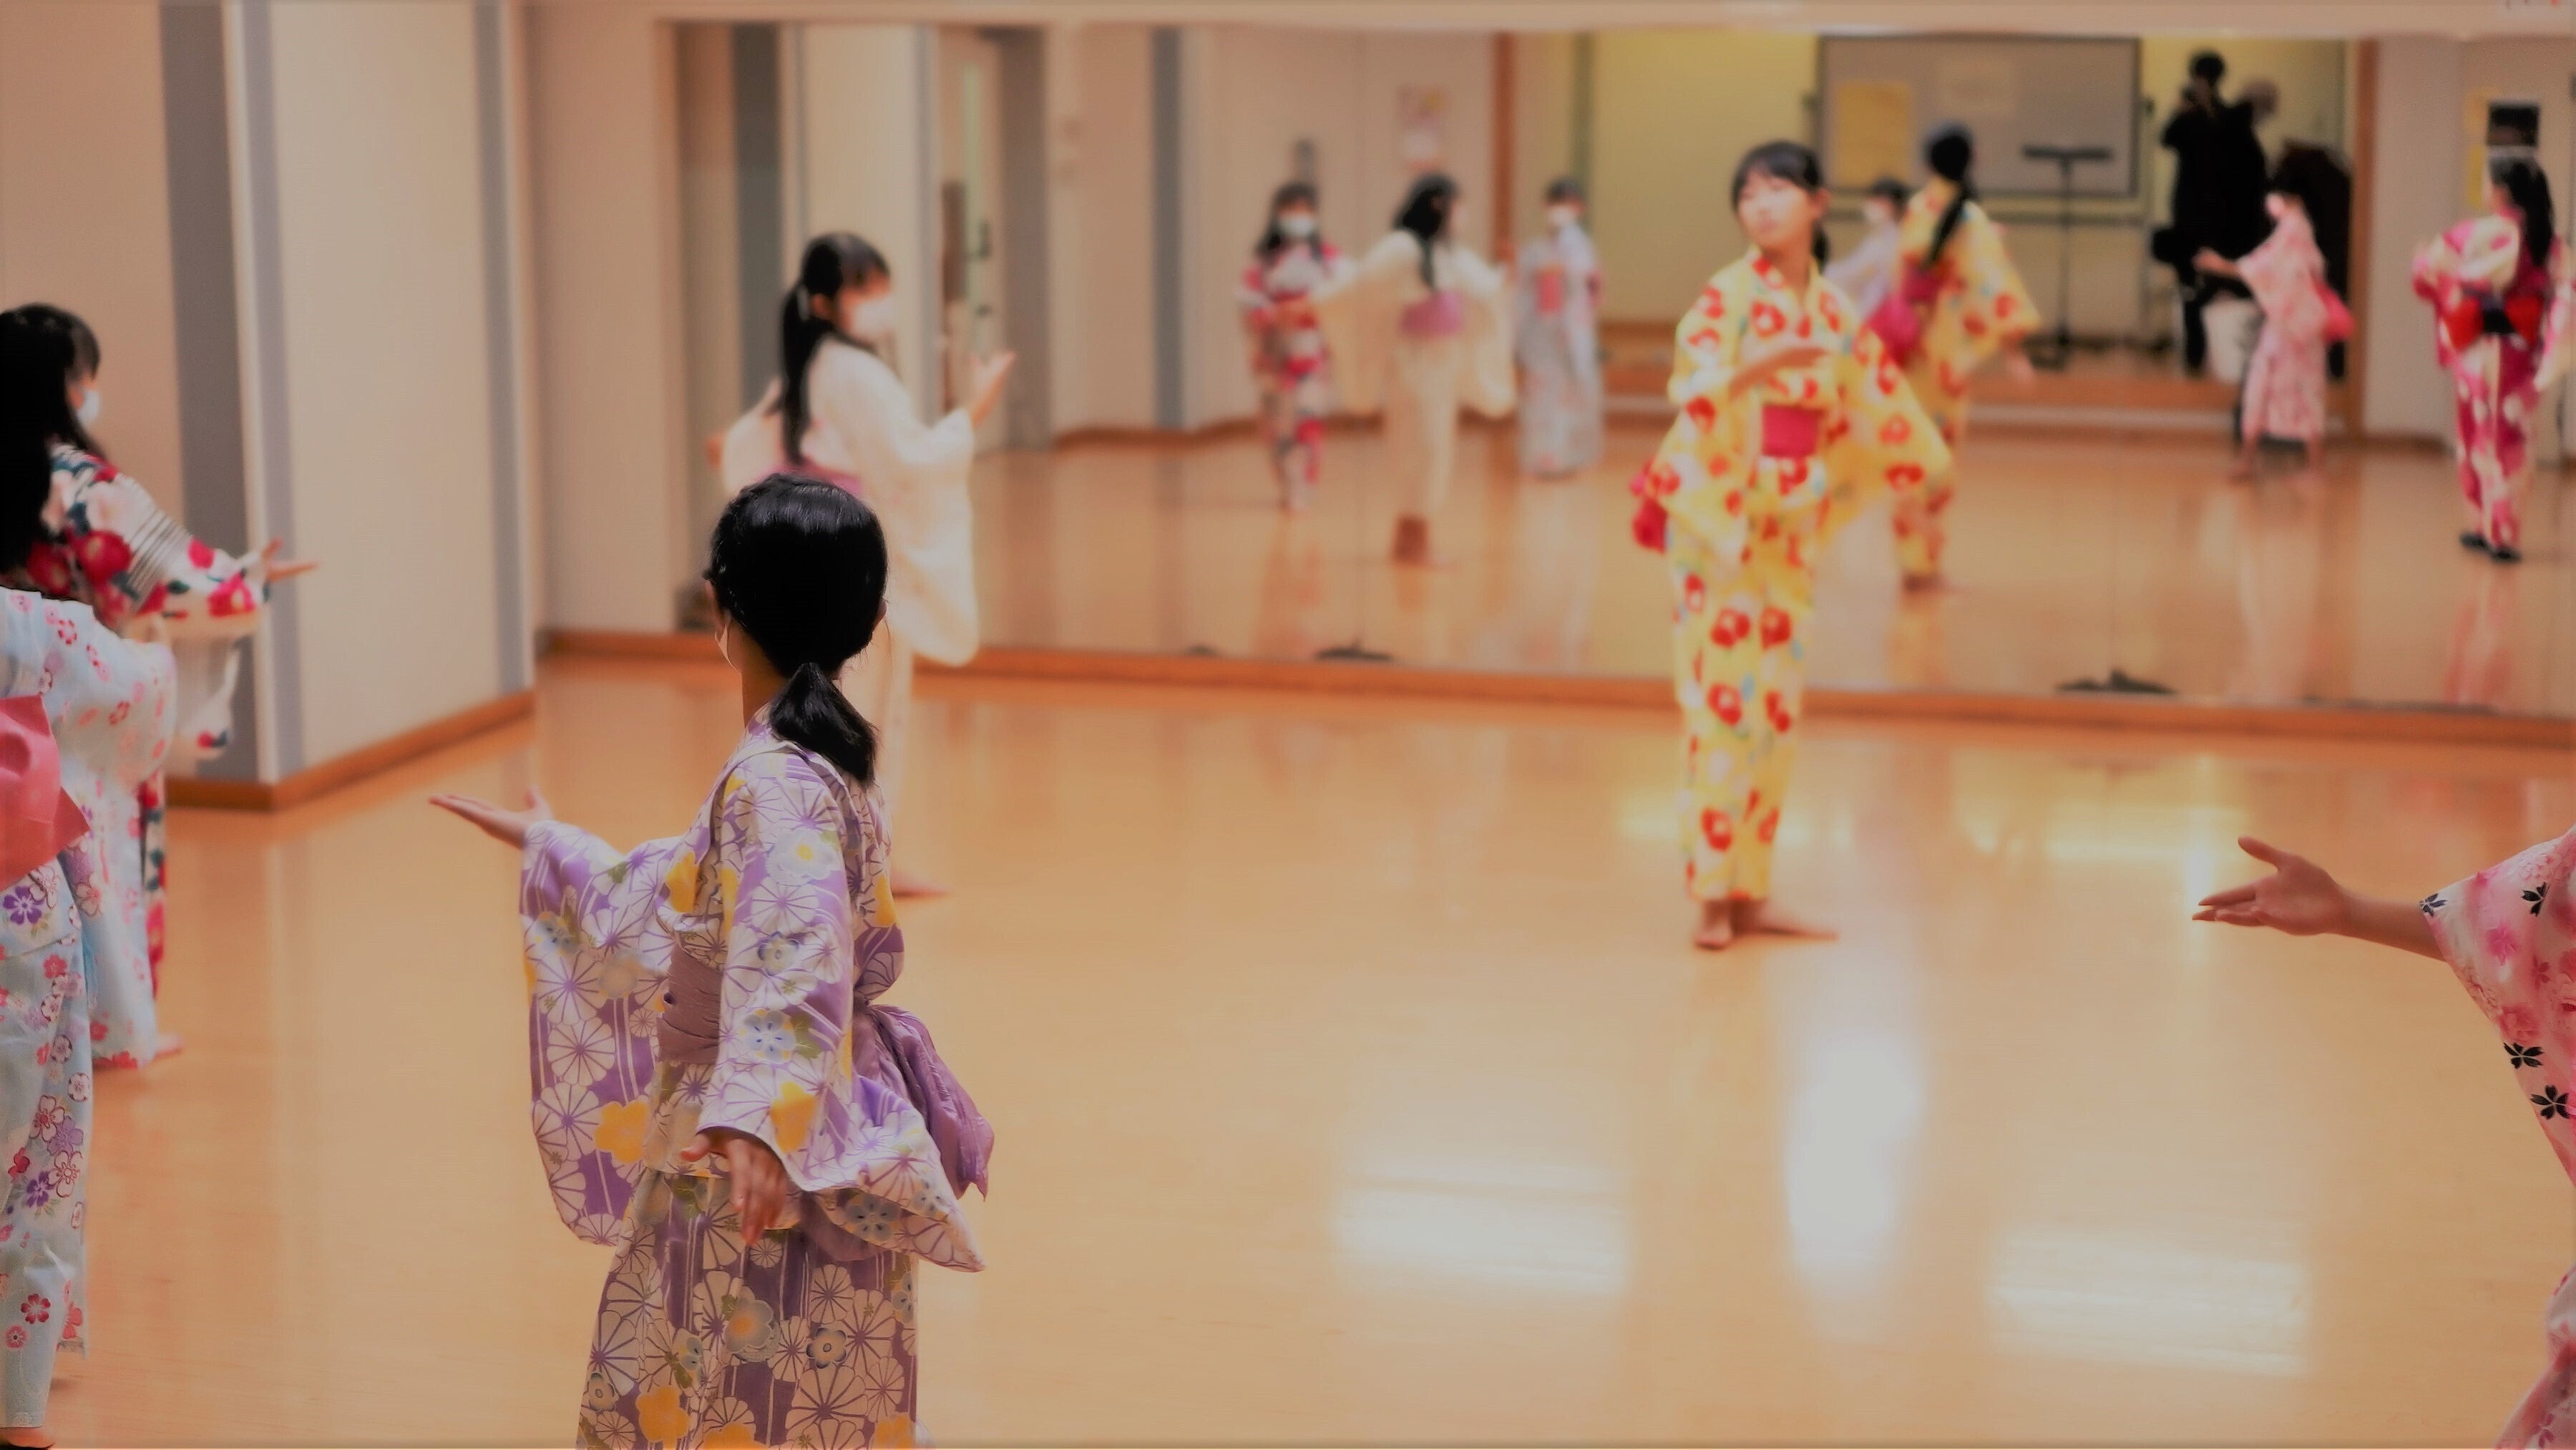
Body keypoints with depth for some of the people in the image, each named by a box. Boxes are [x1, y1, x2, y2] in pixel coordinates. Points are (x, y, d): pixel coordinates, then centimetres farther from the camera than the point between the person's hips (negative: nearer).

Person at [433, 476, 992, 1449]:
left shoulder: (777, 784, -21)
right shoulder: (804, 764, 8)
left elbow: (792, 971, -36)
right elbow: (674, 904, 24)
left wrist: (755, 1120, -51)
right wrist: (545, 849, 39)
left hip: (792, 1173, -10)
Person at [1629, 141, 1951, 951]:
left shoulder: (1834, 311, 9)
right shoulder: (1729, 295, -8)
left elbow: (1867, 421, 22)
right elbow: (1692, 386, -25)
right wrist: (1754, 370, -39)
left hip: (1789, 527, 6)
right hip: (1717, 518, -5)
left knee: (1774, 712, 7)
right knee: (1719, 705, -5)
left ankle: (1750, 890, 15)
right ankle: (1711, 896, 2)